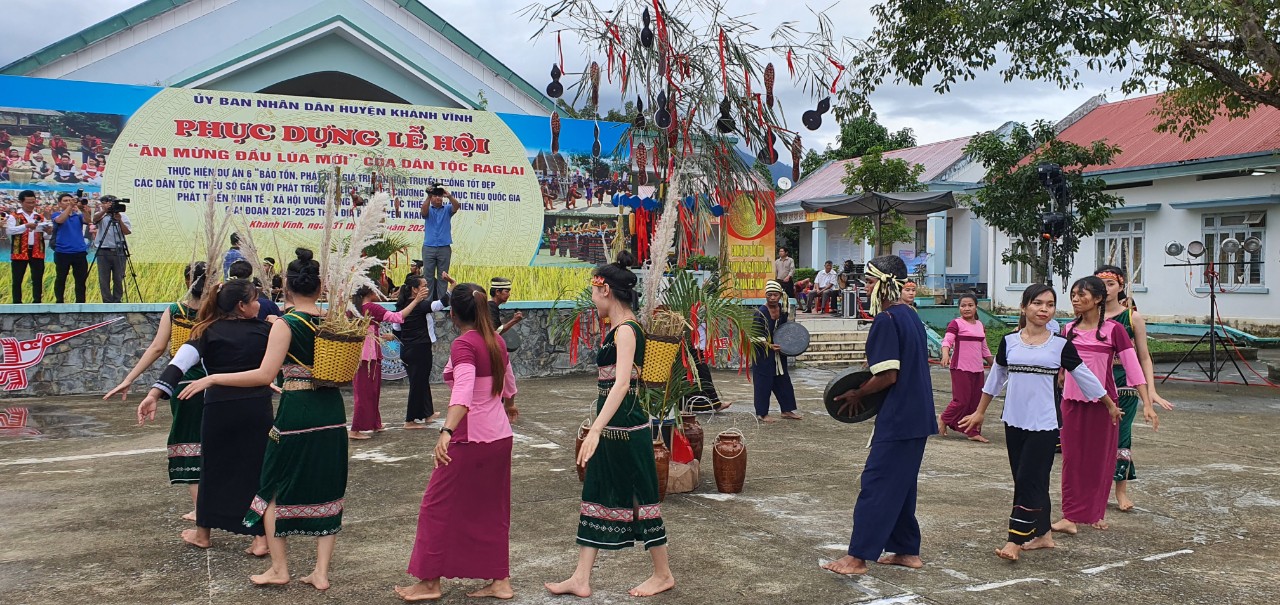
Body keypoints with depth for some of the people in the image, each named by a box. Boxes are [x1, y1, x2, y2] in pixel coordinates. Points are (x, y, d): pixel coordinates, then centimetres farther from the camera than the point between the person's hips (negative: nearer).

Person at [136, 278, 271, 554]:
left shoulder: (209, 332, -1)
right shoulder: (263, 329, 1)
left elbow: (181, 362, -15)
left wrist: (155, 393, -23)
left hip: (220, 408, 0)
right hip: (257, 407, 0)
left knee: (213, 467, 17)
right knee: (258, 468, 7)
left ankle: (203, 533, 32)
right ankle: (261, 537, 5)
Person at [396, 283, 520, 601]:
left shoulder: (463, 344, -17)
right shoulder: (496, 341, 6)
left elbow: (463, 392, -33)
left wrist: (446, 432, -45)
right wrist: (509, 406, 46)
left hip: (470, 438, -8)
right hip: (500, 436, 8)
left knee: (438, 505, 5)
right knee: (493, 509, 15)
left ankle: (430, 582, 13)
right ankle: (500, 581, 20)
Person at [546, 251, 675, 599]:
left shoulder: (625, 331, -18)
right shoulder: (619, 329, 11)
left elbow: (621, 383, -29)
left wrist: (595, 430, -36)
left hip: (625, 428, -10)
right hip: (611, 428, 10)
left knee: (639, 498, 3)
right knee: (596, 496, 10)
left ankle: (663, 575, 19)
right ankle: (581, 580, 17)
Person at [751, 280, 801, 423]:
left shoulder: (783, 310, 2)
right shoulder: (760, 313, -18)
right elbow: (756, 336, -17)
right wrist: (769, 345, -28)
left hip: (778, 352, 7)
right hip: (763, 353, -7)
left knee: (783, 380, 14)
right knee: (764, 383, -2)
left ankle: (787, 410, 25)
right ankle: (762, 414, 7)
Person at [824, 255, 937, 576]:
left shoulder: (886, 320, -17)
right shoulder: (911, 315, 12)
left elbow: (888, 376, -21)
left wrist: (858, 394, -7)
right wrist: (869, 373, 13)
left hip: (897, 418, -9)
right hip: (918, 415, 10)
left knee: (876, 483, -6)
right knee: (902, 483, 16)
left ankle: (857, 557, -3)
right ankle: (907, 550, 23)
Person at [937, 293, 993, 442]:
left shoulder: (980, 326, 14)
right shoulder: (956, 324, -7)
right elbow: (947, 340, -20)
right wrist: (946, 354, -39)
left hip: (977, 369, 7)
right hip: (960, 368, -7)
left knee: (976, 402, 7)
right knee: (961, 401, -8)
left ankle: (974, 432, 14)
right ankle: (943, 419, 16)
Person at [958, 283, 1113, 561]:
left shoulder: (1060, 345, -3)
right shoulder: (1009, 342, 4)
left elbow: (1084, 376, 7)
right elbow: (995, 379, 16)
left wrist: (1110, 404, 14)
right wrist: (979, 412, 22)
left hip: (1043, 426, -3)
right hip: (1014, 423, 3)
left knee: (1029, 480, -8)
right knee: (1030, 482, 10)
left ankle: (1015, 541, -5)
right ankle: (1043, 534, 22)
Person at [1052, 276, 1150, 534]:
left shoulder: (1113, 330, -6)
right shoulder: (1069, 330, 6)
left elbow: (1132, 366, -9)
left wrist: (1147, 403, -15)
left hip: (1102, 402, -3)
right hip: (1072, 402, 3)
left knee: (1100, 458, 7)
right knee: (1072, 458, 1)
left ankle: (1096, 513, 21)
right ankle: (1070, 517, 2)